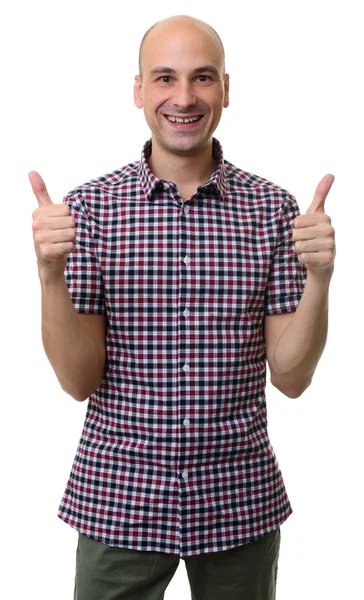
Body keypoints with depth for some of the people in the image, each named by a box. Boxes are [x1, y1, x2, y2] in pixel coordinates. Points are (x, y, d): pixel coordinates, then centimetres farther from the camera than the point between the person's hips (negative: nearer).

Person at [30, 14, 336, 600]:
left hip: (240, 501, 2)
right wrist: (50, 271, -22)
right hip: (118, 498, -1)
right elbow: (79, 380, -8)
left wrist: (318, 278, -20)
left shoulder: (273, 208, -3)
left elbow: (290, 376, -4)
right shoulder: (90, 206, -5)